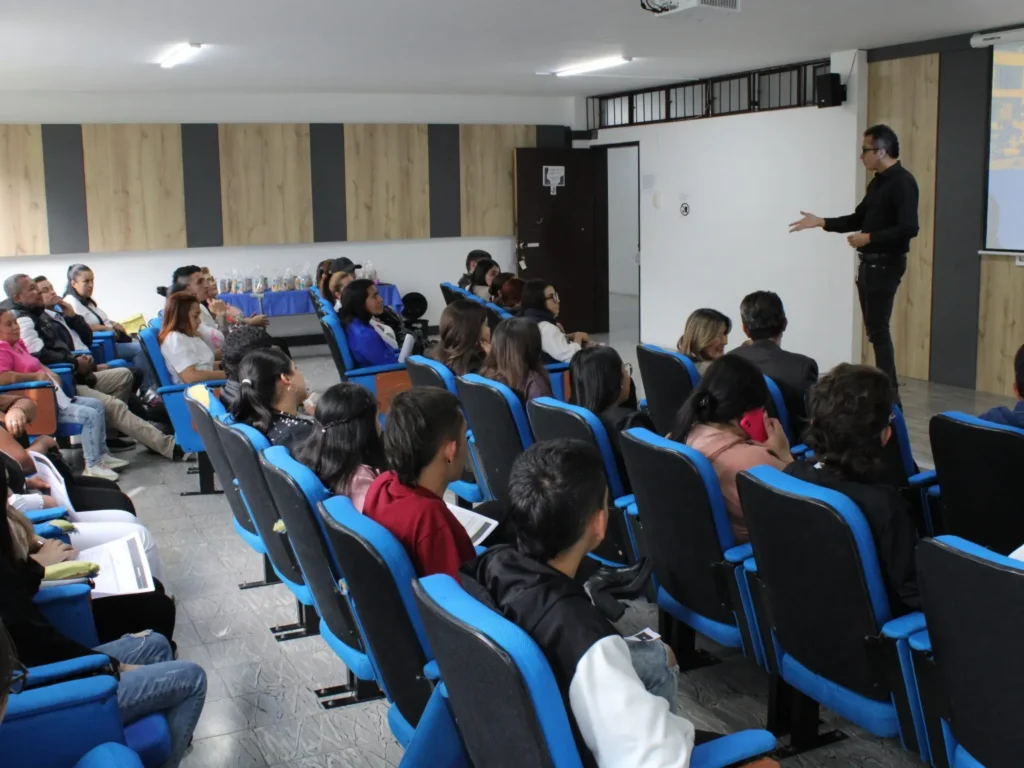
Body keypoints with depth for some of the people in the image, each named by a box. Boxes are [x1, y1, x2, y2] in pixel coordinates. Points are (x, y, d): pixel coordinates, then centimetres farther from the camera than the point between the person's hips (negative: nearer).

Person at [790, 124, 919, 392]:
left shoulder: (902, 182, -15)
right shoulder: (877, 182, 13)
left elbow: (909, 228, -23)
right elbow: (858, 218, 20)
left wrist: (869, 238, -19)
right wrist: (821, 222, 12)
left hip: (886, 264, -9)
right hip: (869, 263, 9)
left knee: (878, 329, -9)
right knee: (874, 328, 10)